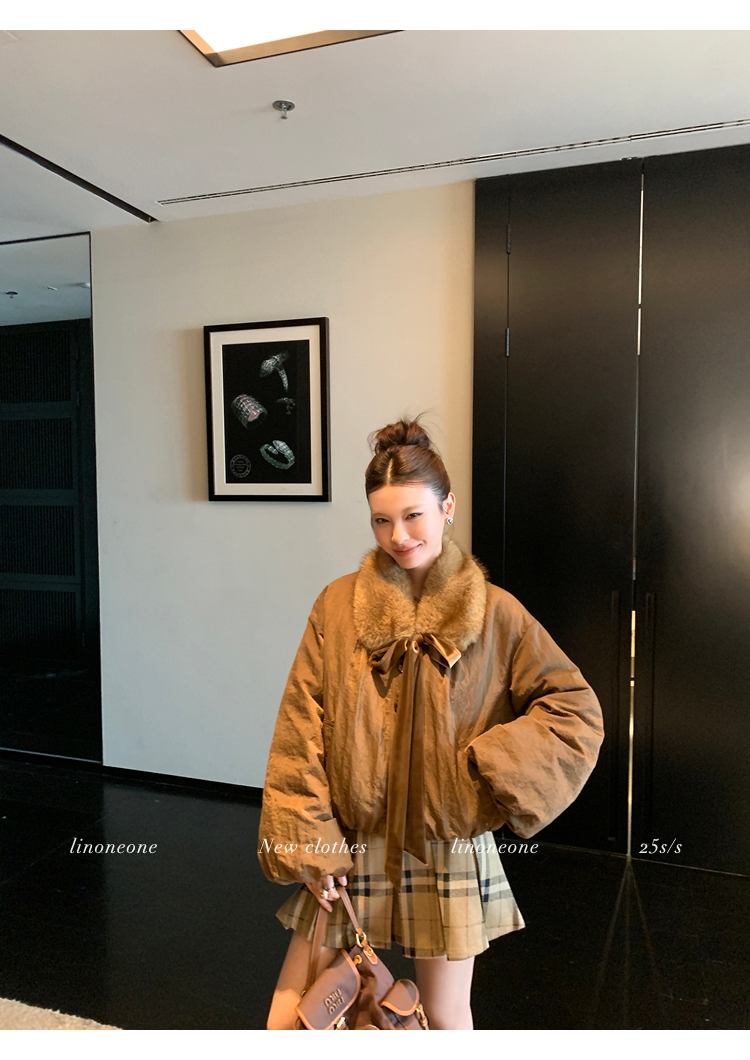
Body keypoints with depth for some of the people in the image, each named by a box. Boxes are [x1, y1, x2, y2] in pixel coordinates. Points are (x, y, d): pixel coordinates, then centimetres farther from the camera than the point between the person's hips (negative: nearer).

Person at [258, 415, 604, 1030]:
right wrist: (307, 845, -8)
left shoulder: (495, 612, -7)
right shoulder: (338, 605, -5)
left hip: (450, 849, 0)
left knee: (445, 1018, 18)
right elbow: (300, 728, -5)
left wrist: (489, 772, -14)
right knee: (290, 1022, 7)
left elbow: (576, 708, -4)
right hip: (350, 849, 1)